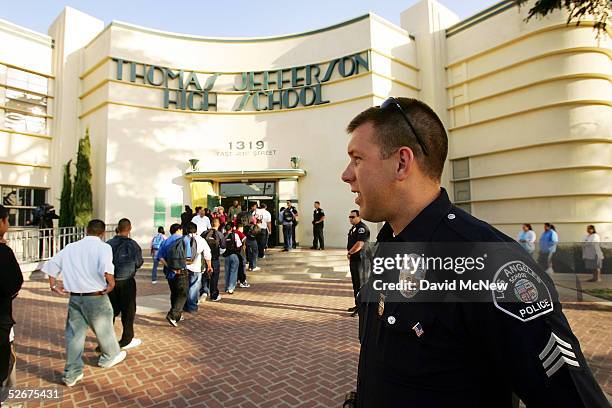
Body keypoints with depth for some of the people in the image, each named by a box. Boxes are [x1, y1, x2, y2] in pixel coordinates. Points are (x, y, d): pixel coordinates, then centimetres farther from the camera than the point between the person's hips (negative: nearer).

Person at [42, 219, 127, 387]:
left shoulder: (71, 247, 7)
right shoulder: (103, 246, -11)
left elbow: (51, 264, 11)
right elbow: (106, 266, -29)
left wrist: (53, 284, 17)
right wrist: (111, 282, -17)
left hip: (74, 297, 4)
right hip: (96, 297, -4)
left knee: (74, 333, 11)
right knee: (104, 328, 16)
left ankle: (71, 374, 17)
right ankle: (110, 357, 37)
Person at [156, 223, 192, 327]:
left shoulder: (166, 241, 8)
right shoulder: (185, 239, -4)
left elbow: (160, 257, -4)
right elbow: (188, 257, -7)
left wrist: (169, 266, -6)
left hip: (169, 272, 5)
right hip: (182, 272, -5)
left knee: (174, 294, 18)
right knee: (182, 295, 2)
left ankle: (177, 315, 28)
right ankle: (172, 315, -13)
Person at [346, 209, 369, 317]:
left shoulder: (362, 228, -17)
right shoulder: (353, 228, 15)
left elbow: (359, 244, -26)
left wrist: (349, 253, -14)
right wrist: (350, 254, 11)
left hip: (360, 260, -10)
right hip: (353, 259, 10)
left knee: (359, 283, -3)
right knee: (355, 282, 17)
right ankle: (358, 304, 28)